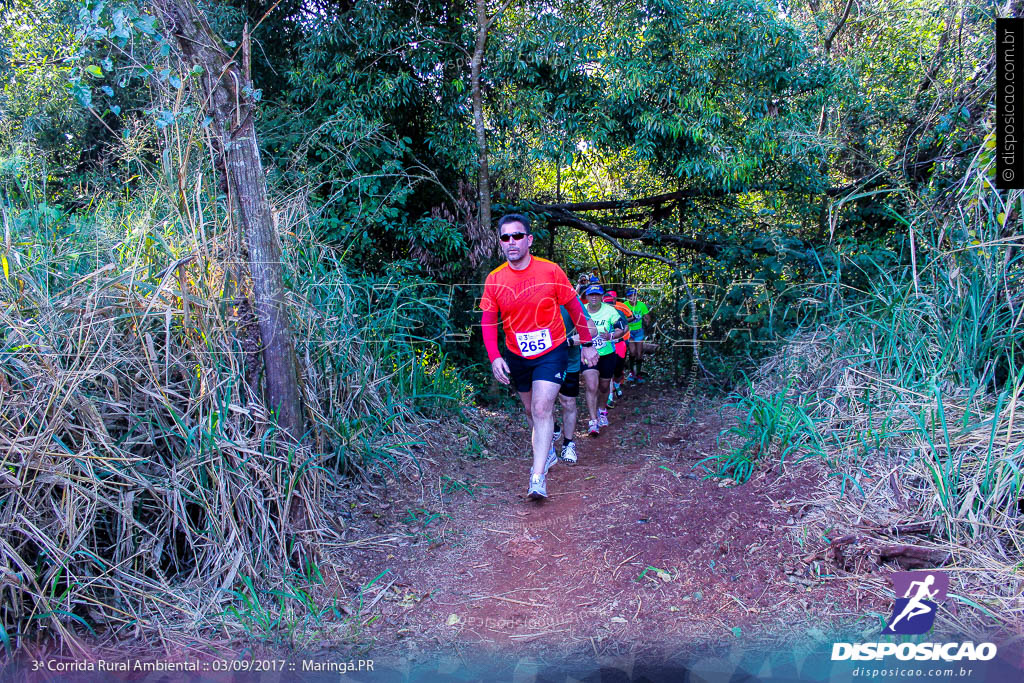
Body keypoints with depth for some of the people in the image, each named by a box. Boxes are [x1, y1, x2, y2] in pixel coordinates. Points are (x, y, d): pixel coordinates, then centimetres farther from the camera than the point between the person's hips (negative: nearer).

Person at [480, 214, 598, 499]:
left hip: (551, 352, -3)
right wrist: (494, 357, -18)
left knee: (541, 409, -15)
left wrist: (587, 344, 3)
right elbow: (488, 322, -4)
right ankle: (547, 453, 42)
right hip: (517, 356, 4)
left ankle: (538, 477, -12)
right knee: (530, 410, 18)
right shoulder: (494, 279, -8)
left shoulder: (551, 271, -14)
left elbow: (574, 307, -2)